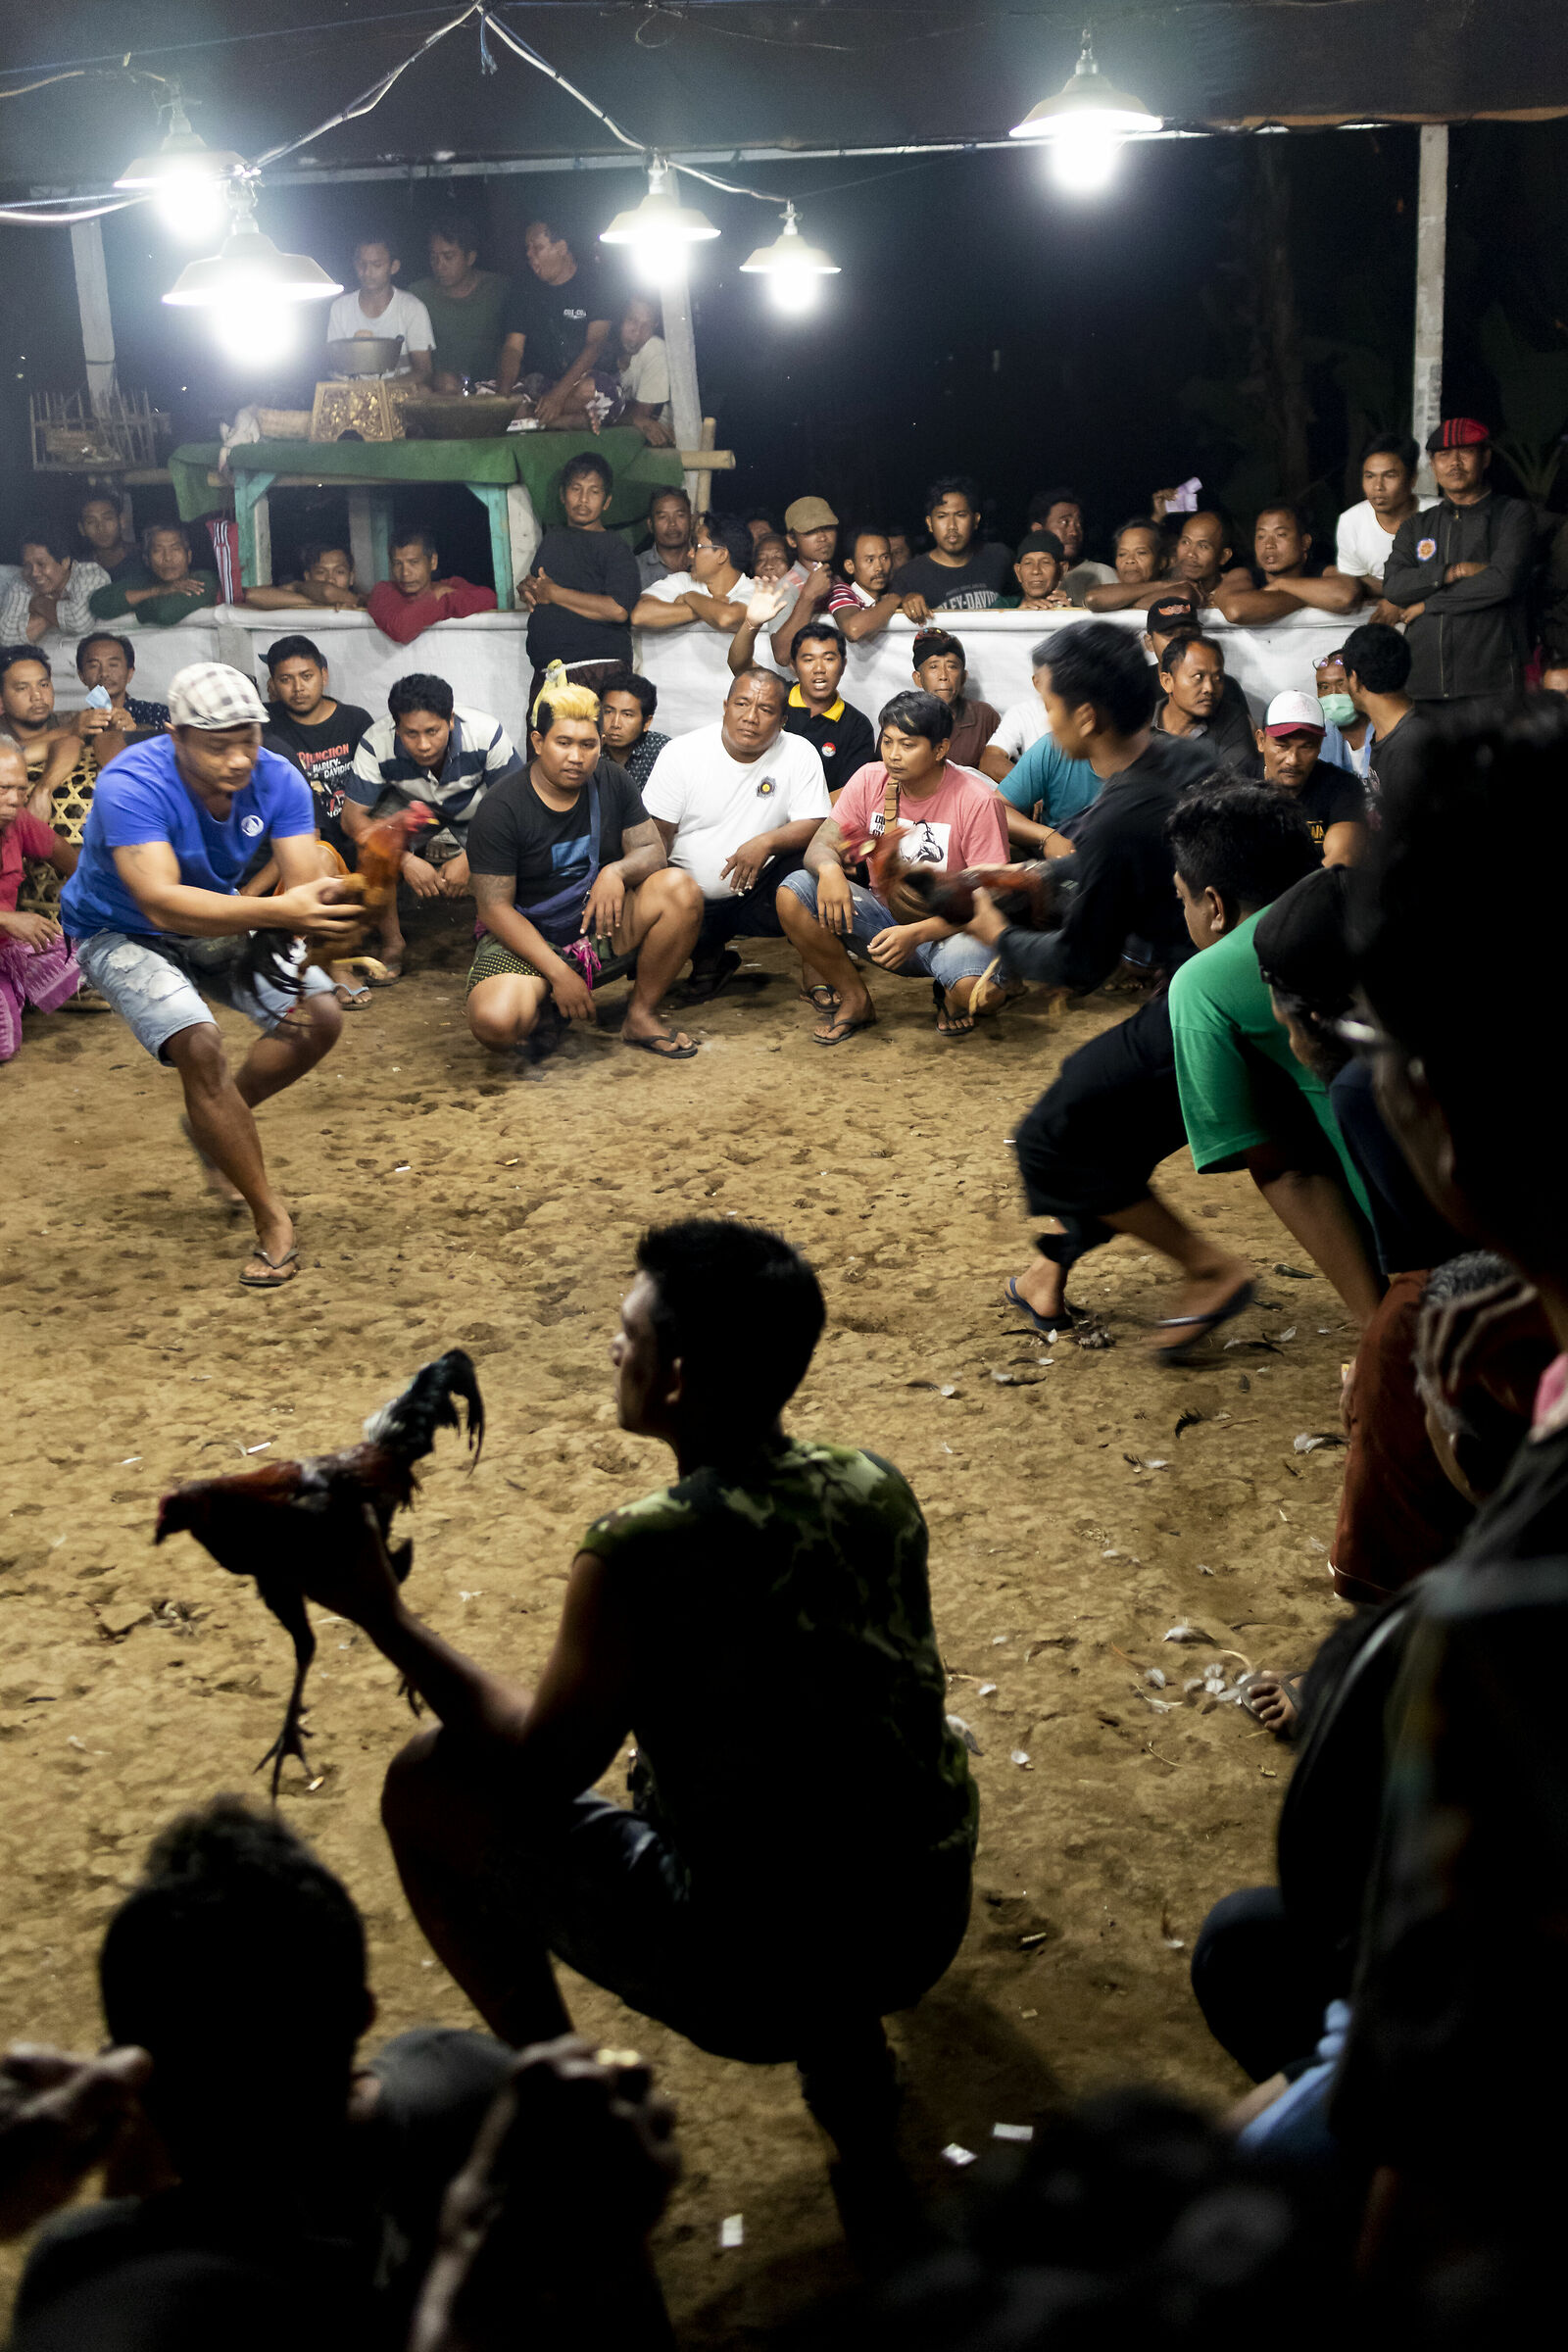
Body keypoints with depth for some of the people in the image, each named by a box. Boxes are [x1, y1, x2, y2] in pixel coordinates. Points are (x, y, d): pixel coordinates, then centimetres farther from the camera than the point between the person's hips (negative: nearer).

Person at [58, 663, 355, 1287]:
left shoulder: (275, 780, -18)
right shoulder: (131, 786, -34)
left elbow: (304, 884, -24)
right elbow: (162, 902, -46)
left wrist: (314, 930, -49)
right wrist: (277, 912, -59)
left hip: (217, 922, 6)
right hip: (121, 933, -5)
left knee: (320, 1018, -8)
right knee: (199, 1044, -27)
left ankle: (214, 1124, 17)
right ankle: (272, 1221, -15)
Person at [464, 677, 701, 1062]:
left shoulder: (610, 781, -1)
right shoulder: (501, 809, -16)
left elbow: (652, 851, 1)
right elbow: (495, 908, -17)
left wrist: (616, 872, -25)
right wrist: (559, 975, -24)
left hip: (601, 927, 5)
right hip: (526, 936, -4)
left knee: (680, 890, -21)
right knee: (495, 1022, -35)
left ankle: (641, 1016, -5)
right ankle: (543, 1009, 5)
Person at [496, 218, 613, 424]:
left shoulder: (593, 283, -3)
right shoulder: (526, 287, 11)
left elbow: (596, 343, -13)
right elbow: (513, 347, 4)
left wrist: (558, 394, -27)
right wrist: (503, 394, -18)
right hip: (540, 380, 4)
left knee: (588, 390, -41)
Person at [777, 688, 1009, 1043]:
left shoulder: (976, 801, -17)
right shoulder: (870, 781, -4)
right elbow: (821, 845, -6)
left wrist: (916, 934, -32)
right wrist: (829, 869, -33)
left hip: (950, 928, -4)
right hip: (885, 917, 4)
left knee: (977, 987, -38)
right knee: (793, 893, -19)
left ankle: (951, 999, 4)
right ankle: (854, 1000, 0)